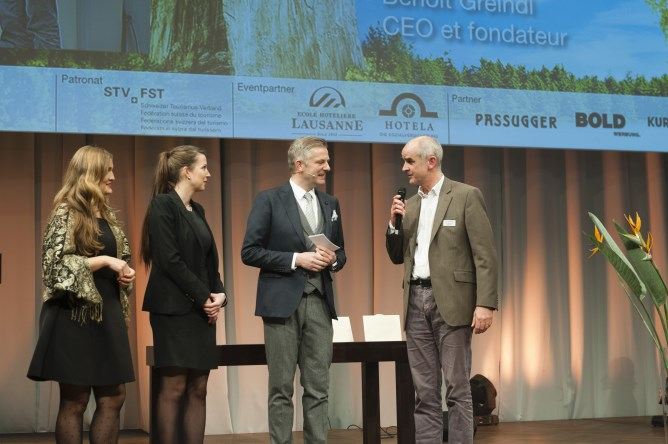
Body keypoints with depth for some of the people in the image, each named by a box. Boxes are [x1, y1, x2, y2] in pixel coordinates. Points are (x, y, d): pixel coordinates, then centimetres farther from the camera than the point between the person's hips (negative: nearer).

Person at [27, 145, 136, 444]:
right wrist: (105, 261, -17)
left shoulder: (108, 216, 15)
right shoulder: (66, 213, -6)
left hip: (107, 314, 7)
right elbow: (57, 264, -16)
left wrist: (126, 274, 4)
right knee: (74, 400, -1)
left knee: (113, 398, 6)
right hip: (76, 315, -7)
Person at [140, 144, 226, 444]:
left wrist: (219, 294, -1)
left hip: (202, 310, 8)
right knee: (173, 388, -6)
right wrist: (204, 296, -12)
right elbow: (169, 260, -15)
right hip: (174, 309, -8)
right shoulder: (163, 205, -8)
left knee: (198, 390, 5)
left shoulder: (196, 210, 16)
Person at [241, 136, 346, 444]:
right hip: (282, 303, -4)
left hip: (319, 303, 5)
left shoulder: (330, 204, 13)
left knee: (318, 389, 5)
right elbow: (249, 252, -7)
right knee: (281, 389, 2)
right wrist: (296, 259, -15)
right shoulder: (269, 200, -3)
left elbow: (340, 252, 21)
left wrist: (333, 259, -3)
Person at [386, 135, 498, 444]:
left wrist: (485, 304, -17)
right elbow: (398, 257, 19)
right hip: (416, 301, 6)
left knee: (457, 387, -3)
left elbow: (485, 254, -9)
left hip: (451, 301, -6)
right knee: (424, 391, 7)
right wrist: (394, 223, 1)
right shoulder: (409, 205, 15)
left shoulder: (466, 196, -4)